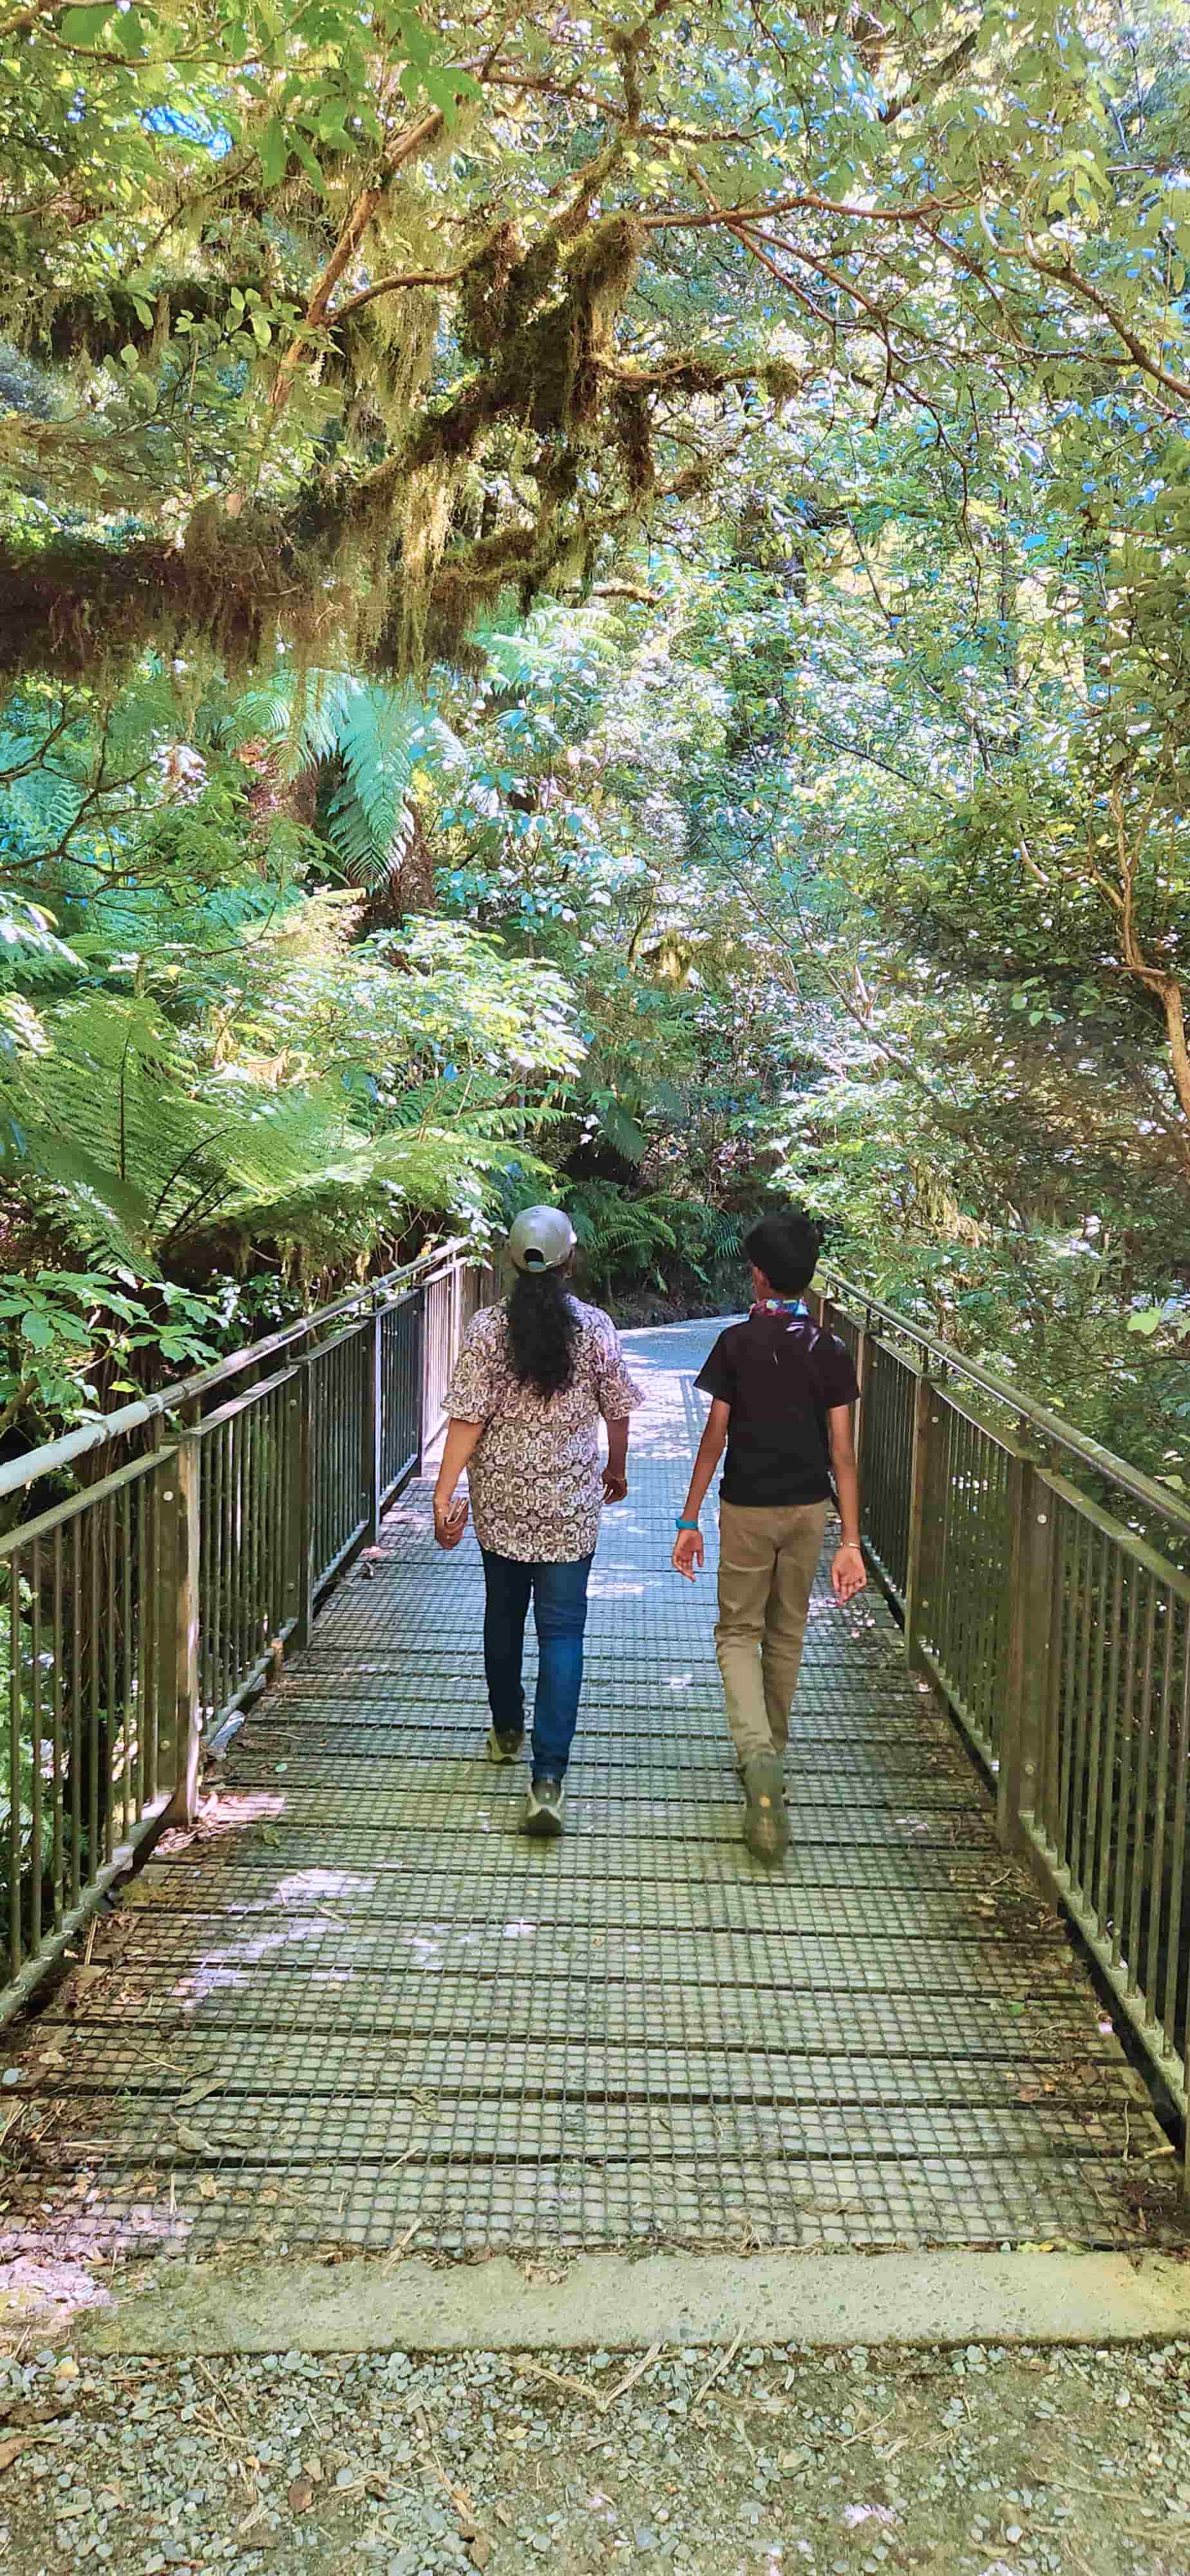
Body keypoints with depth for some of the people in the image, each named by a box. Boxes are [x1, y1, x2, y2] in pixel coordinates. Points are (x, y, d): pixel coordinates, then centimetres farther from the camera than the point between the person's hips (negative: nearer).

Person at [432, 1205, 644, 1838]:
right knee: (562, 1630, 0)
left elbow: (467, 1419, -11)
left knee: (503, 1614, 21)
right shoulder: (595, 1327, -7)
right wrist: (617, 1471, 20)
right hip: (570, 1502, -1)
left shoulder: (487, 1327, -8)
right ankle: (548, 1776, -8)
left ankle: (507, 1731, 39)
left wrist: (444, 1495, -6)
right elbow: (617, 1412, 2)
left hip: (500, 1499, 1)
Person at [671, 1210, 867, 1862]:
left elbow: (715, 1436, -10)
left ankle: (757, 1754, -17)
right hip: (808, 1509, 3)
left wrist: (689, 1520, -3)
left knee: (739, 1631, 7)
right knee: (787, 1632, 19)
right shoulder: (830, 1350, -4)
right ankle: (771, 1750, 33)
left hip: (747, 1509, -2)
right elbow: (842, 1451, -7)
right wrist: (851, 1541, -6)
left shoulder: (736, 1343, -10)